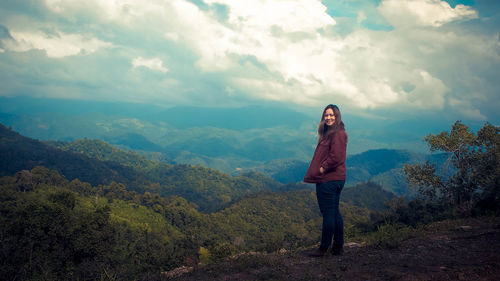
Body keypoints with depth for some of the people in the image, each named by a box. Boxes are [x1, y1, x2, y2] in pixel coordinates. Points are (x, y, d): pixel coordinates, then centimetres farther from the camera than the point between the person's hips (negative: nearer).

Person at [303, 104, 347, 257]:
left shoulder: (338, 134, -14)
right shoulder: (328, 133, 19)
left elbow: (336, 157, -23)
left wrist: (322, 169, -14)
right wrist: (316, 171, 12)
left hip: (329, 180, -11)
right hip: (334, 179, 11)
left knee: (328, 214, -3)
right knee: (334, 212, 14)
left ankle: (324, 248, 5)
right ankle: (338, 246, 22)